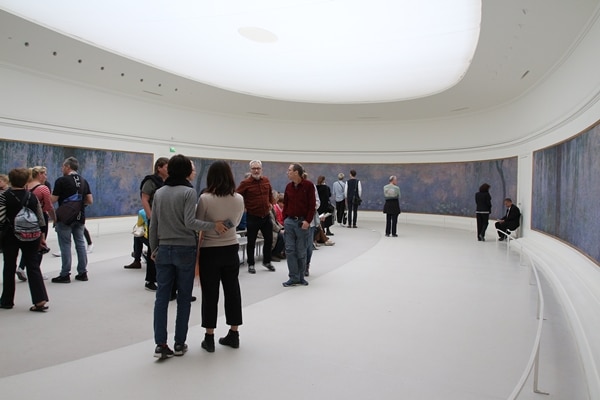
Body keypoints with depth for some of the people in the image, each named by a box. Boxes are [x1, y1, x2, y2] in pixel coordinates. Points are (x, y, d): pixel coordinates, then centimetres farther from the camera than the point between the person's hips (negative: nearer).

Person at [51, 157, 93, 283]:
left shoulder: (61, 181, -10)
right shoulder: (83, 181, 7)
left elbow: (53, 200, -12)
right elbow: (90, 201, 5)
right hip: (80, 217, 6)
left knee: (65, 245, 0)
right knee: (80, 243, 9)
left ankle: (65, 275, 5)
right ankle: (82, 273, 13)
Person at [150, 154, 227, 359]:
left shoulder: (159, 192, 7)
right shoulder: (189, 192, -9)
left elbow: (153, 224, 9)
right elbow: (189, 222, -18)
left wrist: (154, 248, 16)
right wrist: (213, 225, -13)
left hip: (164, 249, 4)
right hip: (185, 250, -4)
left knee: (162, 297, 7)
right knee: (184, 297, 6)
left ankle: (160, 344, 6)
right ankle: (179, 343, 13)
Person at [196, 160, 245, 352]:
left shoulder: (205, 198, -15)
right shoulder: (239, 199, -3)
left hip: (209, 251, -3)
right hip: (231, 249, 3)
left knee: (210, 293, 6)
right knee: (232, 290, 12)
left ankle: (209, 338, 15)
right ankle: (234, 334, 22)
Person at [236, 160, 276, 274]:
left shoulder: (266, 180, 4)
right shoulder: (246, 183, -13)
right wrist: (244, 207, -9)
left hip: (266, 216, 5)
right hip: (252, 217, -5)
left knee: (269, 240, 13)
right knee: (251, 242, 6)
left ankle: (267, 261, 31)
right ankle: (251, 264, 20)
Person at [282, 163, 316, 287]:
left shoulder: (308, 185, -6)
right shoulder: (288, 186, 9)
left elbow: (312, 205, -8)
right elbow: (285, 205, 14)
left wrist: (308, 221, -16)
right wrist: (284, 220, 5)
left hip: (302, 222, -4)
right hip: (289, 221, 4)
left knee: (301, 251, 5)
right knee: (290, 250, 1)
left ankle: (301, 277, 18)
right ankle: (294, 278, 8)